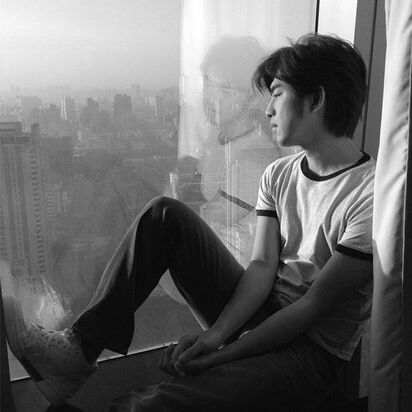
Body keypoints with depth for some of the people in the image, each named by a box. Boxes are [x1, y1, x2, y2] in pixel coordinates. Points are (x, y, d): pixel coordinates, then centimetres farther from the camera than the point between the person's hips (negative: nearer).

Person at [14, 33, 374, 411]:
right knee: (164, 214, -11)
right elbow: (262, 266, -2)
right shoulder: (278, 174, 6)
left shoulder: (370, 194, -17)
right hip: (256, 309, 7)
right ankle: (80, 349, -11)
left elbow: (316, 304, -18)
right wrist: (218, 331, -17)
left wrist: (225, 353, -18)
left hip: (312, 352, -6)